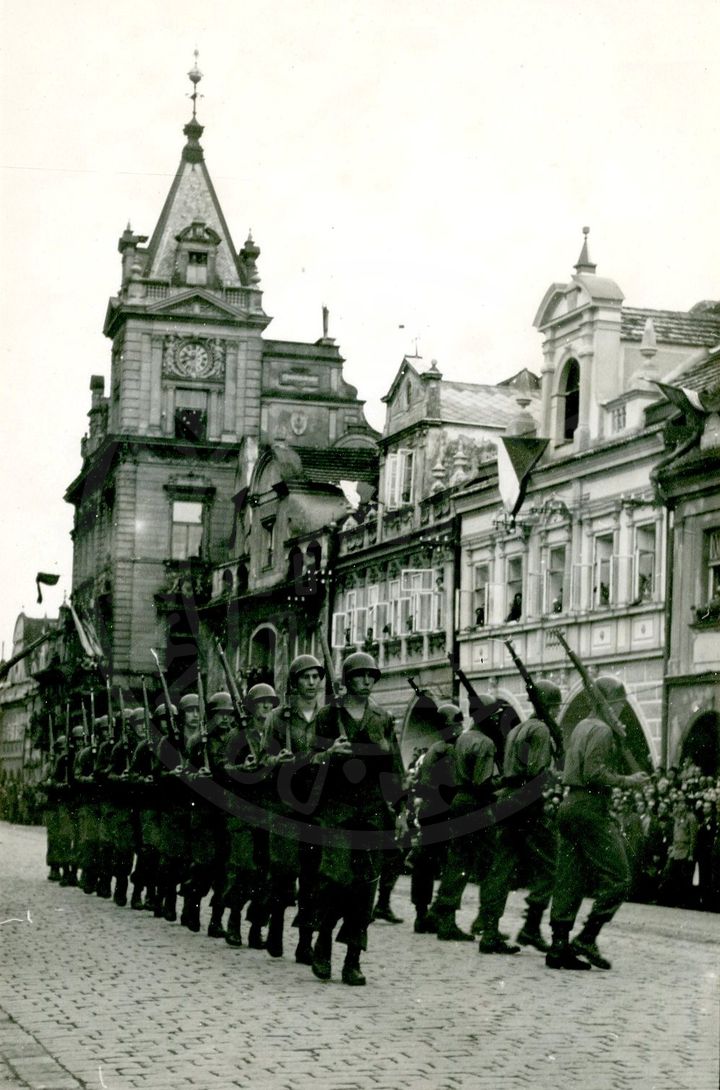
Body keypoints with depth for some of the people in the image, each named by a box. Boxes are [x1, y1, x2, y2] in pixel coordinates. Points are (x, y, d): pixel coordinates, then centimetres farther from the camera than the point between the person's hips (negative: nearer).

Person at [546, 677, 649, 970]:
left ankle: (559, 947, 7)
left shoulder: (582, 726, 17)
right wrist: (627, 781, -11)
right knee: (617, 877, -4)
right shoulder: (602, 730, -11)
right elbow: (594, 774, -20)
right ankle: (586, 939, -7)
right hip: (591, 808, -10)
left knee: (569, 880, 8)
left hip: (570, 804, 10)